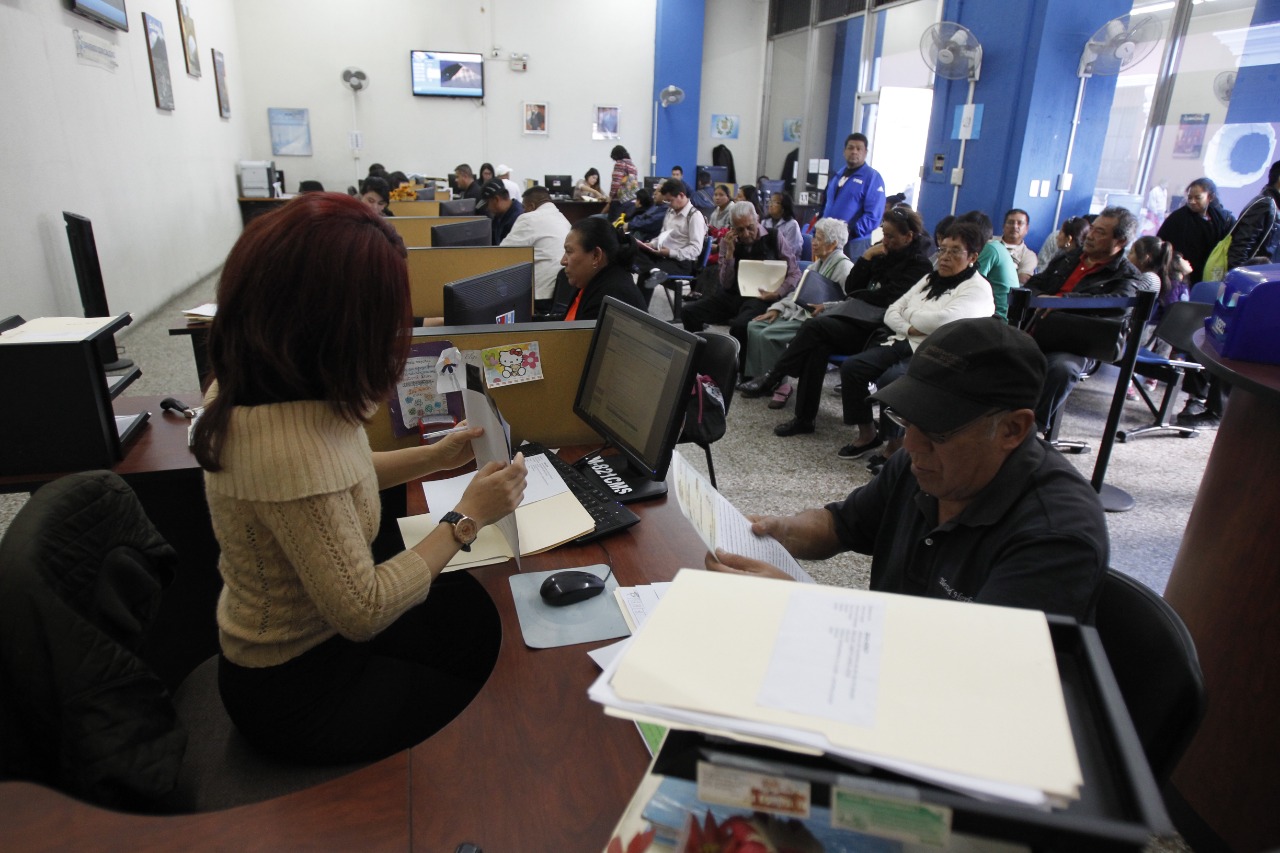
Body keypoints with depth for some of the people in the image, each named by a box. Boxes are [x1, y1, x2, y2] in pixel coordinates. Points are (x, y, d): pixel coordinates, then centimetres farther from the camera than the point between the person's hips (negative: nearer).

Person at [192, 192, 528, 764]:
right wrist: (465, 518, -23)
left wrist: (436, 456, 0)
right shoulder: (284, 442, -37)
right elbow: (363, 613, -30)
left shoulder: (250, 380, -8)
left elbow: (332, 480, 9)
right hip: (293, 687, -8)